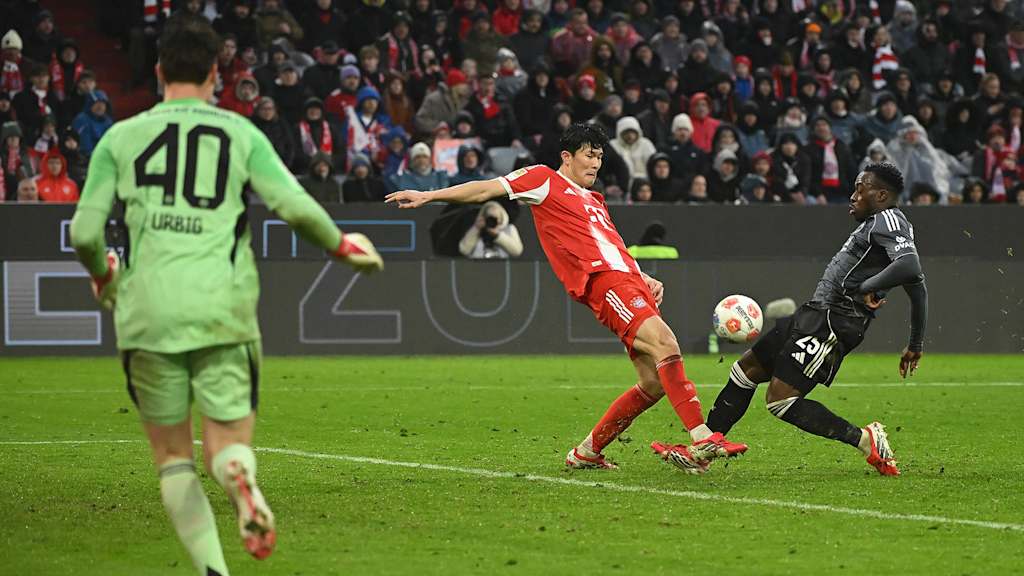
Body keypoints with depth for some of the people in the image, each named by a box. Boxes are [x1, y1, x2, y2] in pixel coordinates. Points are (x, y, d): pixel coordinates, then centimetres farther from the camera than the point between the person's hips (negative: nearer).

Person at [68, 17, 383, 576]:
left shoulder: (121, 137, 8)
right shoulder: (241, 133, 7)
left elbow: (85, 233, 6)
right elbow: (295, 206, -2)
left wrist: (102, 274, 28)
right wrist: (342, 246, 17)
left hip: (147, 314, 0)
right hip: (222, 310, 0)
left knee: (173, 456, 11)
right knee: (227, 444, 7)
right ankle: (241, 478, -31)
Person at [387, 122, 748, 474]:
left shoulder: (594, 201, 32)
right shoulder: (545, 180, 10)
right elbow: (487, 190, 5)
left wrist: (645, 280, 19)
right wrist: (428, 196, 0)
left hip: (629, 279, 9)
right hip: (603, 282, -9)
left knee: (654, 383, 1)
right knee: (664, 342, -27)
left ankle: (587, 452, 15)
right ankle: (703, 439, -36)